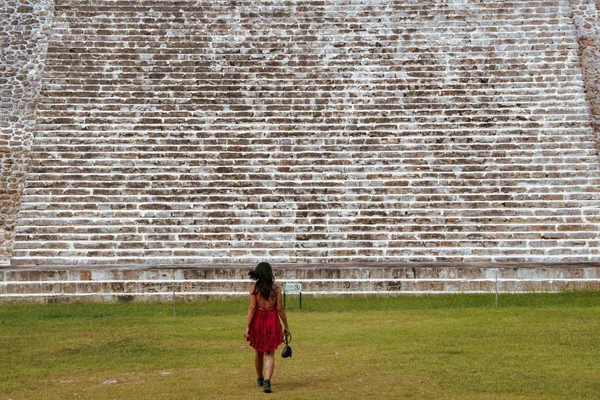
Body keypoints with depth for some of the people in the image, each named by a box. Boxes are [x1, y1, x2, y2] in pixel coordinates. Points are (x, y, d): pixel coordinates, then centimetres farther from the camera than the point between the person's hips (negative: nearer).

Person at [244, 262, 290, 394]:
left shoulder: (254, 287, -6)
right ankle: (267, 381, -16)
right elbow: (280, 309, -4)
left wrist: (247, 327, -10)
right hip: (272, 322, 0)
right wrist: (286, 326, 5)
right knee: (270, 354, 3)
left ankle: (260, 378, 37)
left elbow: (252, 308, -11)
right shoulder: (276, 288, -4)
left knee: (258, 352, 20)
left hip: (257, 321, 1)